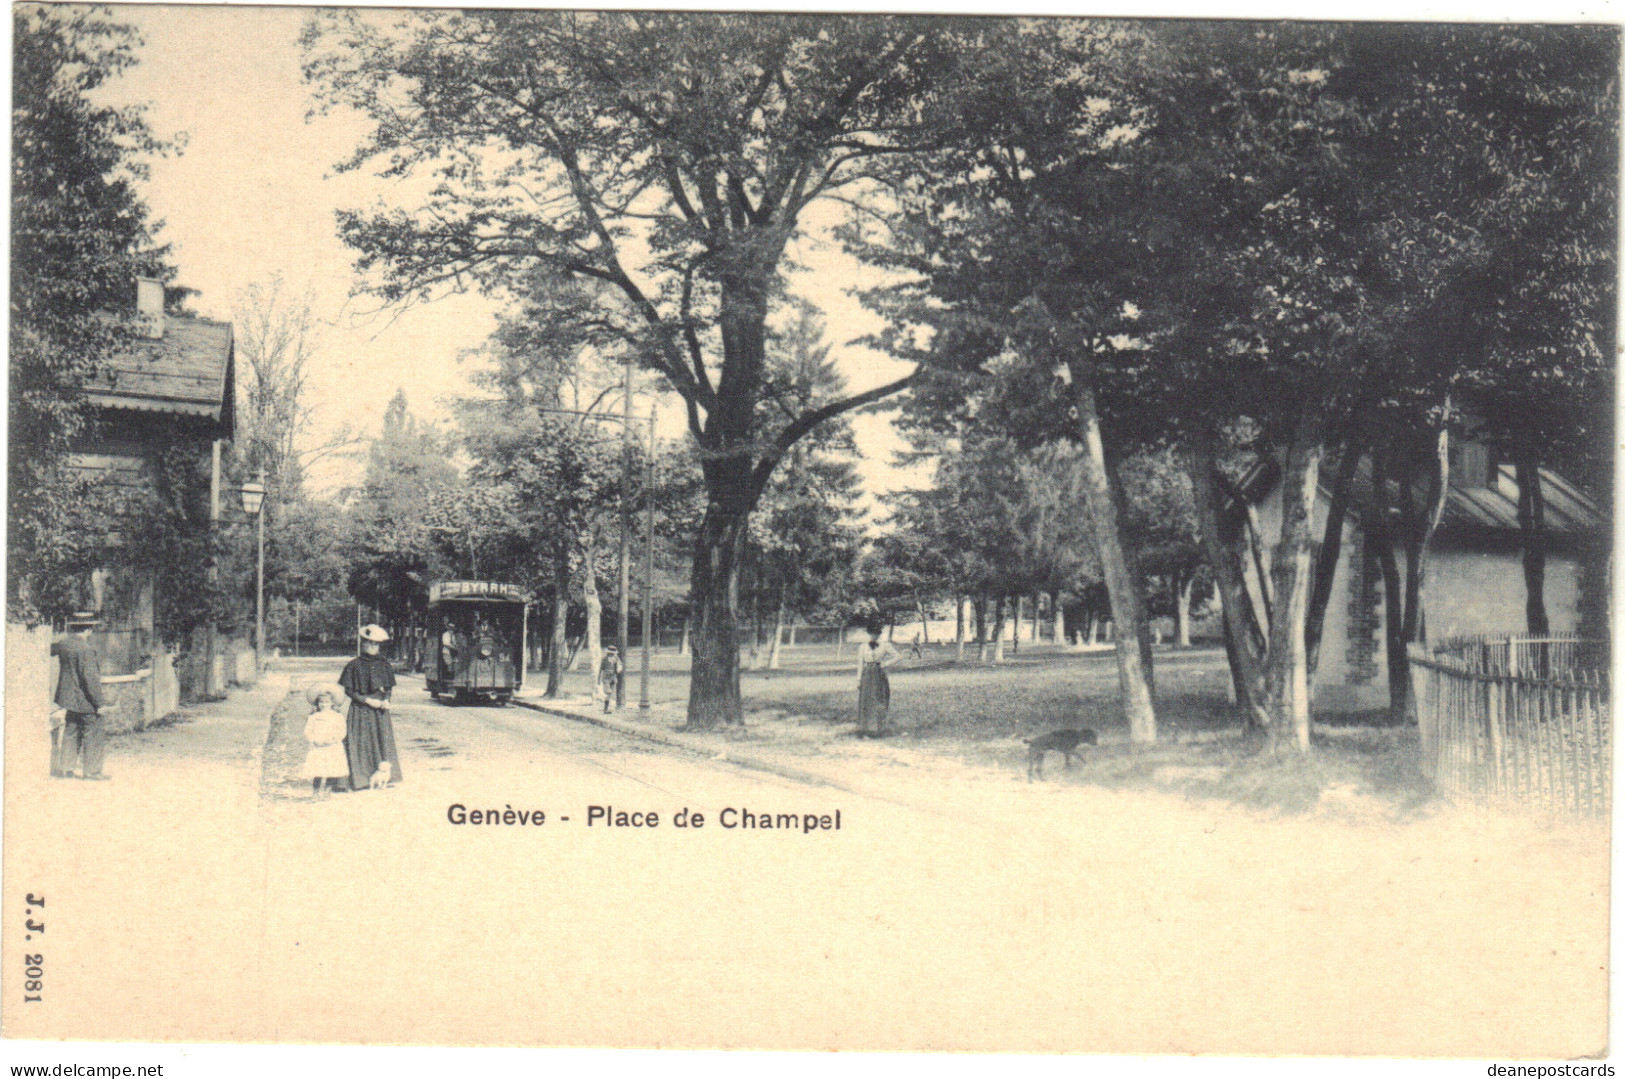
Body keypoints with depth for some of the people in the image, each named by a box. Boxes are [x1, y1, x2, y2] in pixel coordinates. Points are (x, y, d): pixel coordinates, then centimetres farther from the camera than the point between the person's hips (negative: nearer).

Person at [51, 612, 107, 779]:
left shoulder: (63, 644, 2)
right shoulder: (85, 649, -21)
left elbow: (50, 650, 26)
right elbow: (90, 678, -21)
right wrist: (99, 703, -16)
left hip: (68, 697, 8)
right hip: (85, 700, -8)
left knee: (71, 731, 16)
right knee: (94, 732, 1)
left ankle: (64, 768, 18)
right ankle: (91, 770, 4)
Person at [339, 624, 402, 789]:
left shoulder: (384, 664, 9)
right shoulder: (355, 665, -3)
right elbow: (348, 691, -4)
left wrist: (386, 700, -6)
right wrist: (367, 700, -12)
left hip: (380, 708, 4)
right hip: (360, 710, -4)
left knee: (383, 741, 3)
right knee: (362, 743, -4)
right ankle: (361, 780, -1)